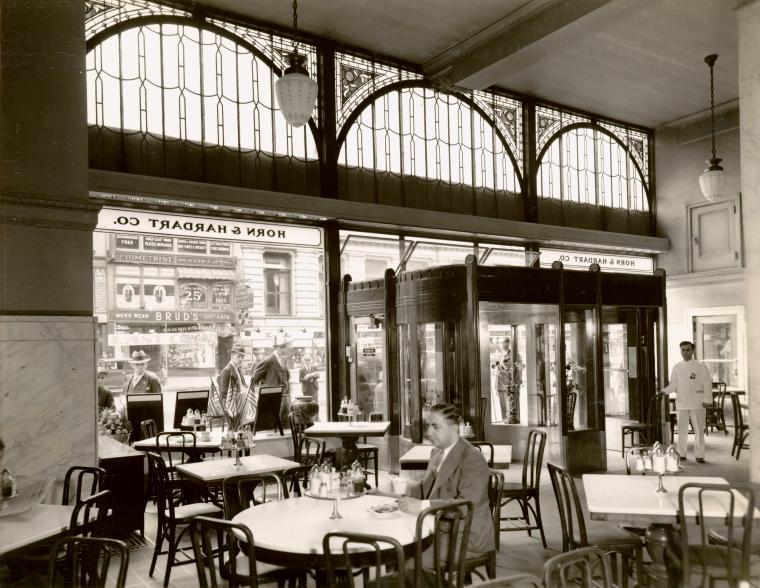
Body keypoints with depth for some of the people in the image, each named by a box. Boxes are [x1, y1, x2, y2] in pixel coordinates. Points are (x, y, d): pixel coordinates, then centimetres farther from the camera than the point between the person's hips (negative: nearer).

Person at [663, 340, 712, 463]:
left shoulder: (701, 366, -2)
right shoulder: (677, 367, 7)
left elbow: (707, 384, -3)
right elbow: (673, 384, 11)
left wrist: (707, 401, -9)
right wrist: (664, 391, -6)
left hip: (697, 404, -2)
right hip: (681, 404, 3)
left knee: (699, 430, 1)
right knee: (682, 430, 6)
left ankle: (699, 455, 11)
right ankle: (682, 454, 16)